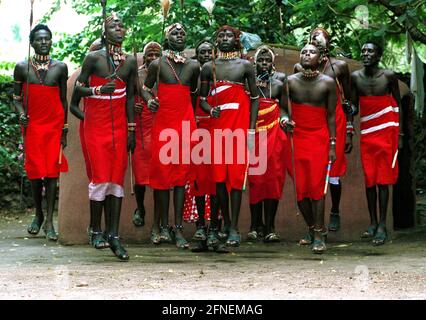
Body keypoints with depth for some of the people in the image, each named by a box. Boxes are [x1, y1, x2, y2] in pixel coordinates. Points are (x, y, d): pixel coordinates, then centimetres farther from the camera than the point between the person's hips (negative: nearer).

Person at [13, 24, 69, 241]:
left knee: (52, 170, -5)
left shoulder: (60, 68, 5)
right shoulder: (22, 68, 4)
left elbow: (63, 100, 10)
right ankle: (38, 215, 19)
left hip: (54, 125, 0)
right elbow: (16, 97, 9)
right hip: (32, 125, 0)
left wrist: (64, 130, 8)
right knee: (35, 170, 2)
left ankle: (49, 221, -6)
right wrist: (21, 114, -11)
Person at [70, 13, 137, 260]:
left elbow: (130, 96, 10)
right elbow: (79, 88, -1)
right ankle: (96, 230, 8)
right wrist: (99, 89, -21)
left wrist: (131, 130, 8)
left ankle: (113, 235, 2)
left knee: (117, 179, 0)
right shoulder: (94, 58, -4)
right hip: (96, 126, -3)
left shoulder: (130, 61, 7)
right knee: (101, 177, -8)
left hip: (120, 127, 4)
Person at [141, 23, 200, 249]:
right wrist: (149, 100, -8)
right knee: (162, 173, -3)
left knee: (181, 175, -1)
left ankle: (178, 228, -2)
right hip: (163, 122, -2)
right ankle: (163, 225, 4)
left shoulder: (193, 66, 10)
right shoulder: (157, 65, 3)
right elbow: (146, 88, 11)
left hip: (185, 122, 2)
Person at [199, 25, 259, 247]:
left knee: (236, 177, -7)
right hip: (217, 126, 2)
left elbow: (254, 98, 7)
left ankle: (234, 228, -5)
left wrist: (251, 129, -1)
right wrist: (210, 110, -10)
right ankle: (225, 223, 11)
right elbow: (202, 98, 14)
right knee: (219, 177, -1)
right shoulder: (209, 67, 11)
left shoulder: (245, 66, 6)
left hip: (239, 127, -2)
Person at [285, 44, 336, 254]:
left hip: (319, 139, -2)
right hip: (297, 138, 2)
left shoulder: (327, 83, 1)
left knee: (316, 186, -9)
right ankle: (311, 228, 18)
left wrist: (332, 145, 0)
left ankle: (319, 235, -6)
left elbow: (331, 115, 3)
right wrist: (284, 119, -13)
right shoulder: (290, 82, 3)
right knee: (300, 188, 0)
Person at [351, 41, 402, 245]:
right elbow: (353, 106, 10)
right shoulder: (356, 77, 2)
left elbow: (397, 106, 1)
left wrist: (400, 134, -2)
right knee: (369, 179, 4)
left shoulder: (389, 76, -5)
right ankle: (372, 223, 12)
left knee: (383, 179, -4)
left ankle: (382, 226, -4)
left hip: (386, 132, -3)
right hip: (366, 134, 3)